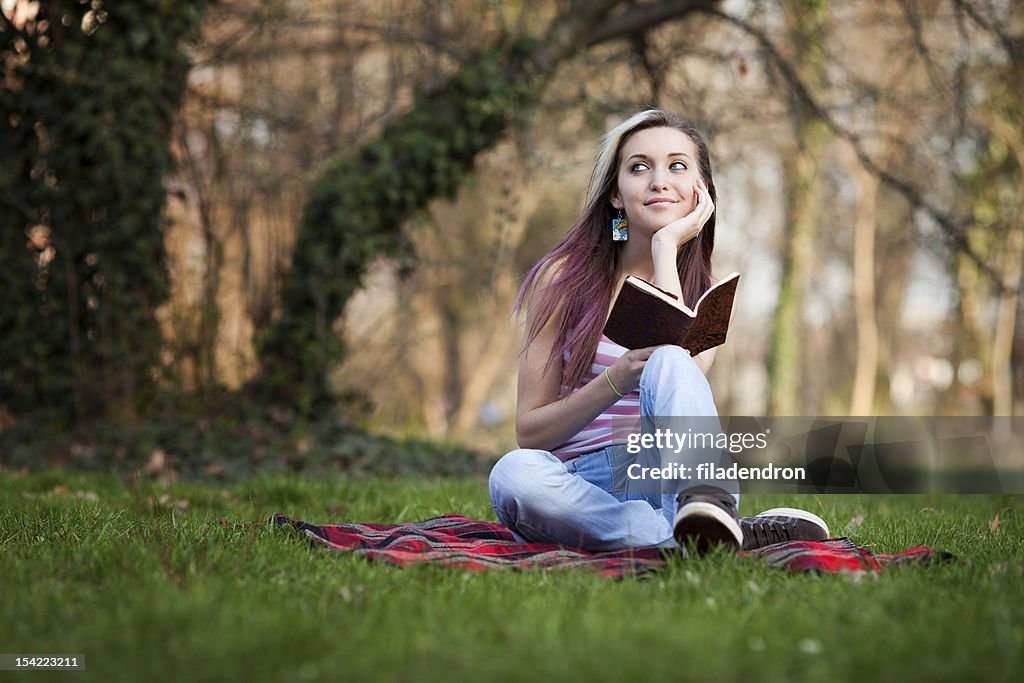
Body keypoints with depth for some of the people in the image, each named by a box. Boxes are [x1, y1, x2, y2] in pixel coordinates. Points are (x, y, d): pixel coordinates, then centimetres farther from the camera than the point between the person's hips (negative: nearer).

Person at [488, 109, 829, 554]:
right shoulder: (563, 278, 4)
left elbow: (681, 372, -15)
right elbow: (529, 431, -1)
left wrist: (666, 246, -7)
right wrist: (616, 380, -18)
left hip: (666, 480, 0)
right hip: (582, 487, 0)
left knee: (668, 362, -30)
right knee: (512, 474, -37)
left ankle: (706, 510, -59)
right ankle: (739, 536, -40)